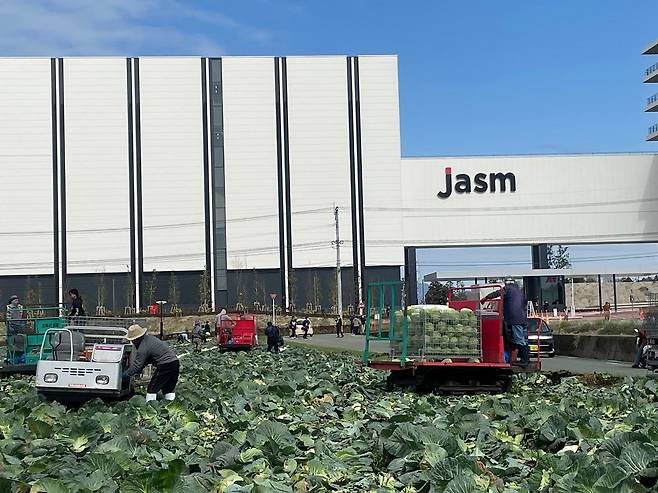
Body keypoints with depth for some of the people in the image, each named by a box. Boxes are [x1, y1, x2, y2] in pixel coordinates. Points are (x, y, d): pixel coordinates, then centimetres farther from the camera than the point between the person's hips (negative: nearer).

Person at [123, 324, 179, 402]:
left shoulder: (143, 348, -13)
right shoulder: (150, 338, 16)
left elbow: (137, 365, -12)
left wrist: (125, 375, -4)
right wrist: (139, 370, 21)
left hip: (165, 366, -9)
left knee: (152, 388, 2)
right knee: (168, 388, 19)